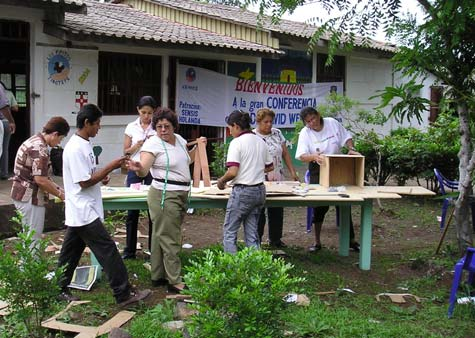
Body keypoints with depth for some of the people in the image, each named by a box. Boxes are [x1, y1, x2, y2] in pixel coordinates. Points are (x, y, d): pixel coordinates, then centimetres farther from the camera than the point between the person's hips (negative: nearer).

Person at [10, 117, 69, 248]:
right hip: (30, 197, -10)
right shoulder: (40, 148, -20)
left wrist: (57, 188, 15)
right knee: (33, 239, -3)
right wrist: (60, 194, -11)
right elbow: (40, 179, -23)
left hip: (24, 195, 10)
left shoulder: (34, 141, 12)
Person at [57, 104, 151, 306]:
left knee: (71, 252, 17)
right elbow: (84, 182, -20)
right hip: (84, 212, -10)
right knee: (107, 250, -7)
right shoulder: (76, 149, -20)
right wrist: (110, 167, -16)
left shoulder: (82, 144, 11)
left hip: (79, 212, 10)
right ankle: (124, 294, -4)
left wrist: (100, 176, 5)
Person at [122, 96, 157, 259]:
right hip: (135, 169, 1)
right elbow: (126, 151, 7)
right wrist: (136, 146, -11)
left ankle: (153, 249, 13)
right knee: (132, 210, 4)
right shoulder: (131, 127, 5)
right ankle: (129, 250, 13)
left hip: (153, 170, -1)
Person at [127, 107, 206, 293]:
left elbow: (186, 160, 27)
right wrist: (138, 169, -45)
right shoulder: (152, 144, -13)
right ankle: (174, 282, -1)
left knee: (161, 236, 15)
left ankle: (158, 276, 23)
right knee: (169, 238, -6)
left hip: (181, 194, 8)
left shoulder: (179, 139, 10)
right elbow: (144, 170, -23)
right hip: (164, 196, -8)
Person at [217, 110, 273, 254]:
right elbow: (270, 167, 19)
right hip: (260, 191, 7)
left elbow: (232, 172, -20)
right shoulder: (260, 141, 10)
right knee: (252, 233, 13)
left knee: (229, 232, 3)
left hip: (242, 191, -7)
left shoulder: (236, 142, -12)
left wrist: (221, 181, -3)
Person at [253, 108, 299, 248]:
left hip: (278, 179, 5)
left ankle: (275, 239, 23)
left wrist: (292, 171, 6)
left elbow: (285, 153, 12)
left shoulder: (277, 133, 8)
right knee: (259, 211, 1)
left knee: (277, 210, 9)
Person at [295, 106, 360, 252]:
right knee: (319, 206, 2)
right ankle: (317, 242, 15)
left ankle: (351, 240, 18)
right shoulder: (305, 133, -12)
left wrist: (351, 149, -15)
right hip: (318, 171, -1)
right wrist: (314, 156, -42)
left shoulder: (332, 123, -7)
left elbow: (346, 138, 4)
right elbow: (302, 156, -22)